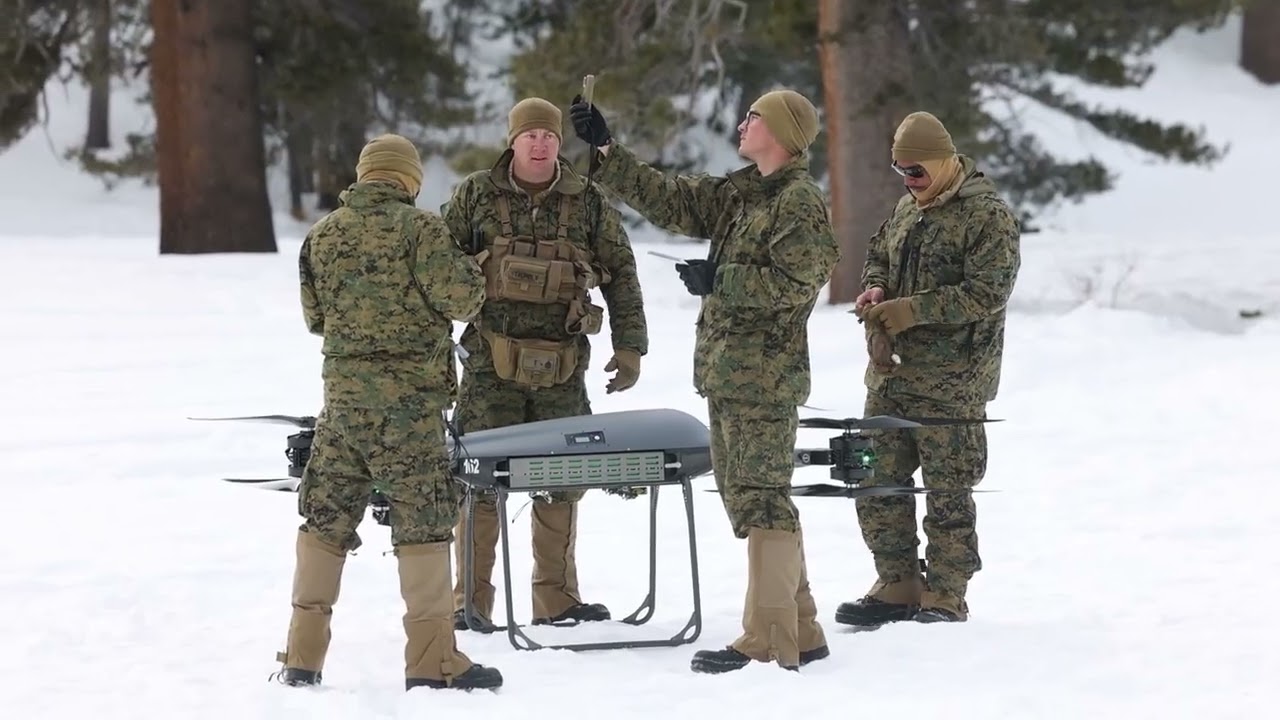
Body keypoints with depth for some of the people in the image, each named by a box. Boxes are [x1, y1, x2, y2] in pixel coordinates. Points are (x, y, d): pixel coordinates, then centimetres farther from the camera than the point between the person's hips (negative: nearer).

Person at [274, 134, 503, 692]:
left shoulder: (322, 234, 7)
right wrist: (469, 270, 8)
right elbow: (459, 299, -13)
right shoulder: (418, 227, -10)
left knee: (325, 518, 10)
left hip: (342, 393, 5)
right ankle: (431, 660, -2)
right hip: (407, 396, -5)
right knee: (422, 520, -1)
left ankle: (302, 657, 10)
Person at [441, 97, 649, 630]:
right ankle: (470, 601, 1)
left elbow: (621, 274, 12)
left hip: (563, 367, 2)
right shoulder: (475, 197, 3)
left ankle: (556, 597, 17)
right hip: (492, 365, -2)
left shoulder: (588, 203, 7)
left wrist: (630, 346, 8)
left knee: (562, 481, 6)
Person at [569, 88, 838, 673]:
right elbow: (667, 198, 19)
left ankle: (767, 644, -11)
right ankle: (800, 631, 19)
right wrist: (606, 152, 14)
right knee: (745, 497, 13)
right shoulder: (739, 192, 17)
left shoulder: (802, 203, -11)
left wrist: (717, 279, -14)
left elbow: (791, 284, -21)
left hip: (765, 377, -10)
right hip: (727, 376, 10)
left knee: (760, 499, -11)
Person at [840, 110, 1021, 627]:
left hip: (951, 383, -8)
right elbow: (878, 253, 29)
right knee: (877, 481, 9)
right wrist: (874, 289, 5)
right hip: (891, 374, 8)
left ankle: (945, 597, 6)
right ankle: (898, 585, 19)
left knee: (947, 492, -2)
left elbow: (988, 292, -19)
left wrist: (913, 309, -22)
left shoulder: (988, 216, -12)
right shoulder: (908, 207, 14)